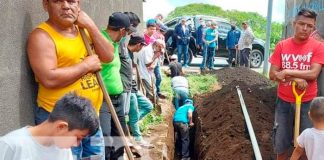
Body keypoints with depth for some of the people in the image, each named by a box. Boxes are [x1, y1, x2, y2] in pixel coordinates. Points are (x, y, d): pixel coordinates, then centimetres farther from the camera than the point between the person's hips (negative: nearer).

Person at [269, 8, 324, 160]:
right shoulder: (281, 46, -2)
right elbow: (272, 74, -6)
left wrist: (287, 72, -16)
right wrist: (295, 79, -18)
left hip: (307, 102, -1)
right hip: (284, 101, 2)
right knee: (281, 143, 13)